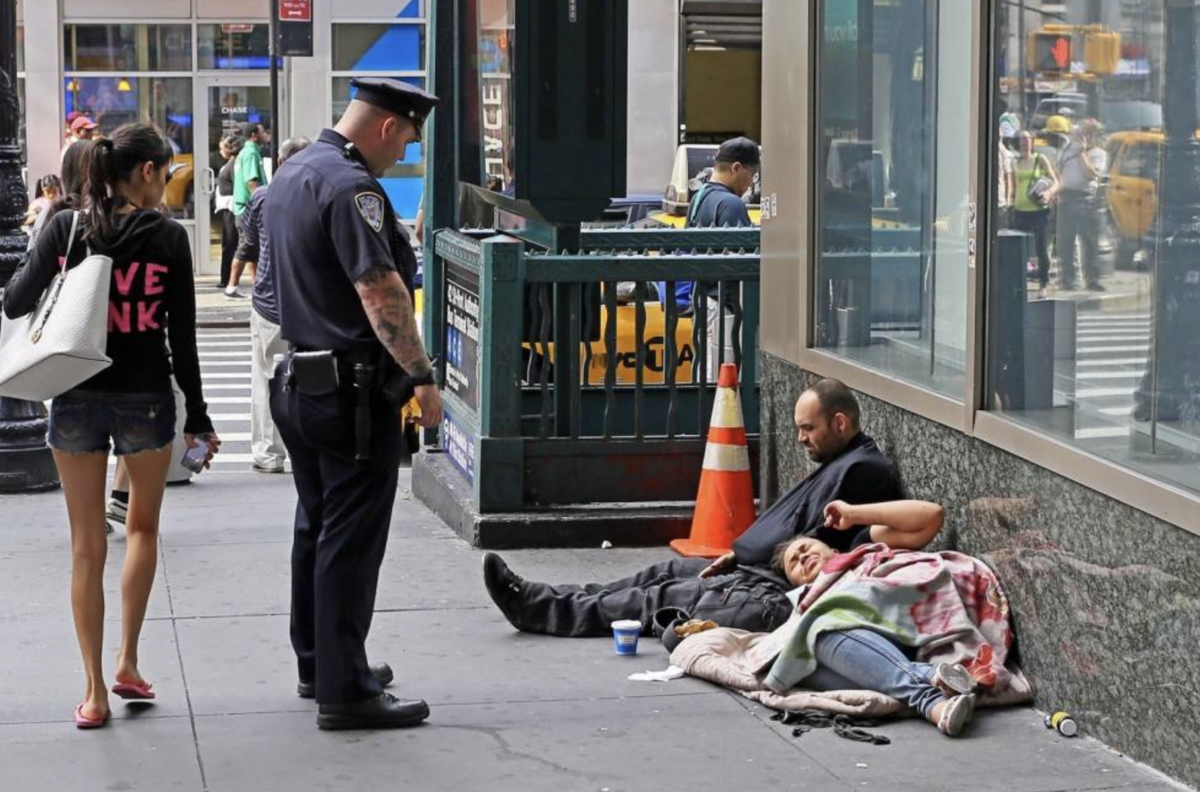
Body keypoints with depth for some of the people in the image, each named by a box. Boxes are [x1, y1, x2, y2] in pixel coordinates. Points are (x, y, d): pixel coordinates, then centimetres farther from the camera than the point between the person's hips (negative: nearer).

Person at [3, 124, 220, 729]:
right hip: (145, 399, -1)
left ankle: (94, 691, 7)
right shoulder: (166, 237, -8)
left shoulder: (65, 229, -3)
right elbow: (183, 336, -6)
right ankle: (128, 663, 17)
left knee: (87, 546, 8)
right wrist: (198, 417, 1)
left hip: (74, 400, 1)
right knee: (142, 528, 22)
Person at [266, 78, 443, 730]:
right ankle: (344, 691, -2)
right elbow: (380, 293, -25)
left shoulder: (291, 174, 13)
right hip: (353, 390, -10)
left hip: (299, 378, 10)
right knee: (350, 541, -5)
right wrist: (422, 377, -21)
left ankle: (317, 664, 30)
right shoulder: (351, 186, -19)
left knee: (316, 529, 19)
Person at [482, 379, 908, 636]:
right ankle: (542, 602, 8)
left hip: (780, 594, -11)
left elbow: (816, 551, -24)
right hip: (762, 571, 11)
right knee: (667, 572, 9)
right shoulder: (841, 464, 17)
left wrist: (741, 556, -17)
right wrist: (738, 554, 10)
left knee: (667, 596, -7)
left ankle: (539, 610, -2)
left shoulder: (862, 471, -17)